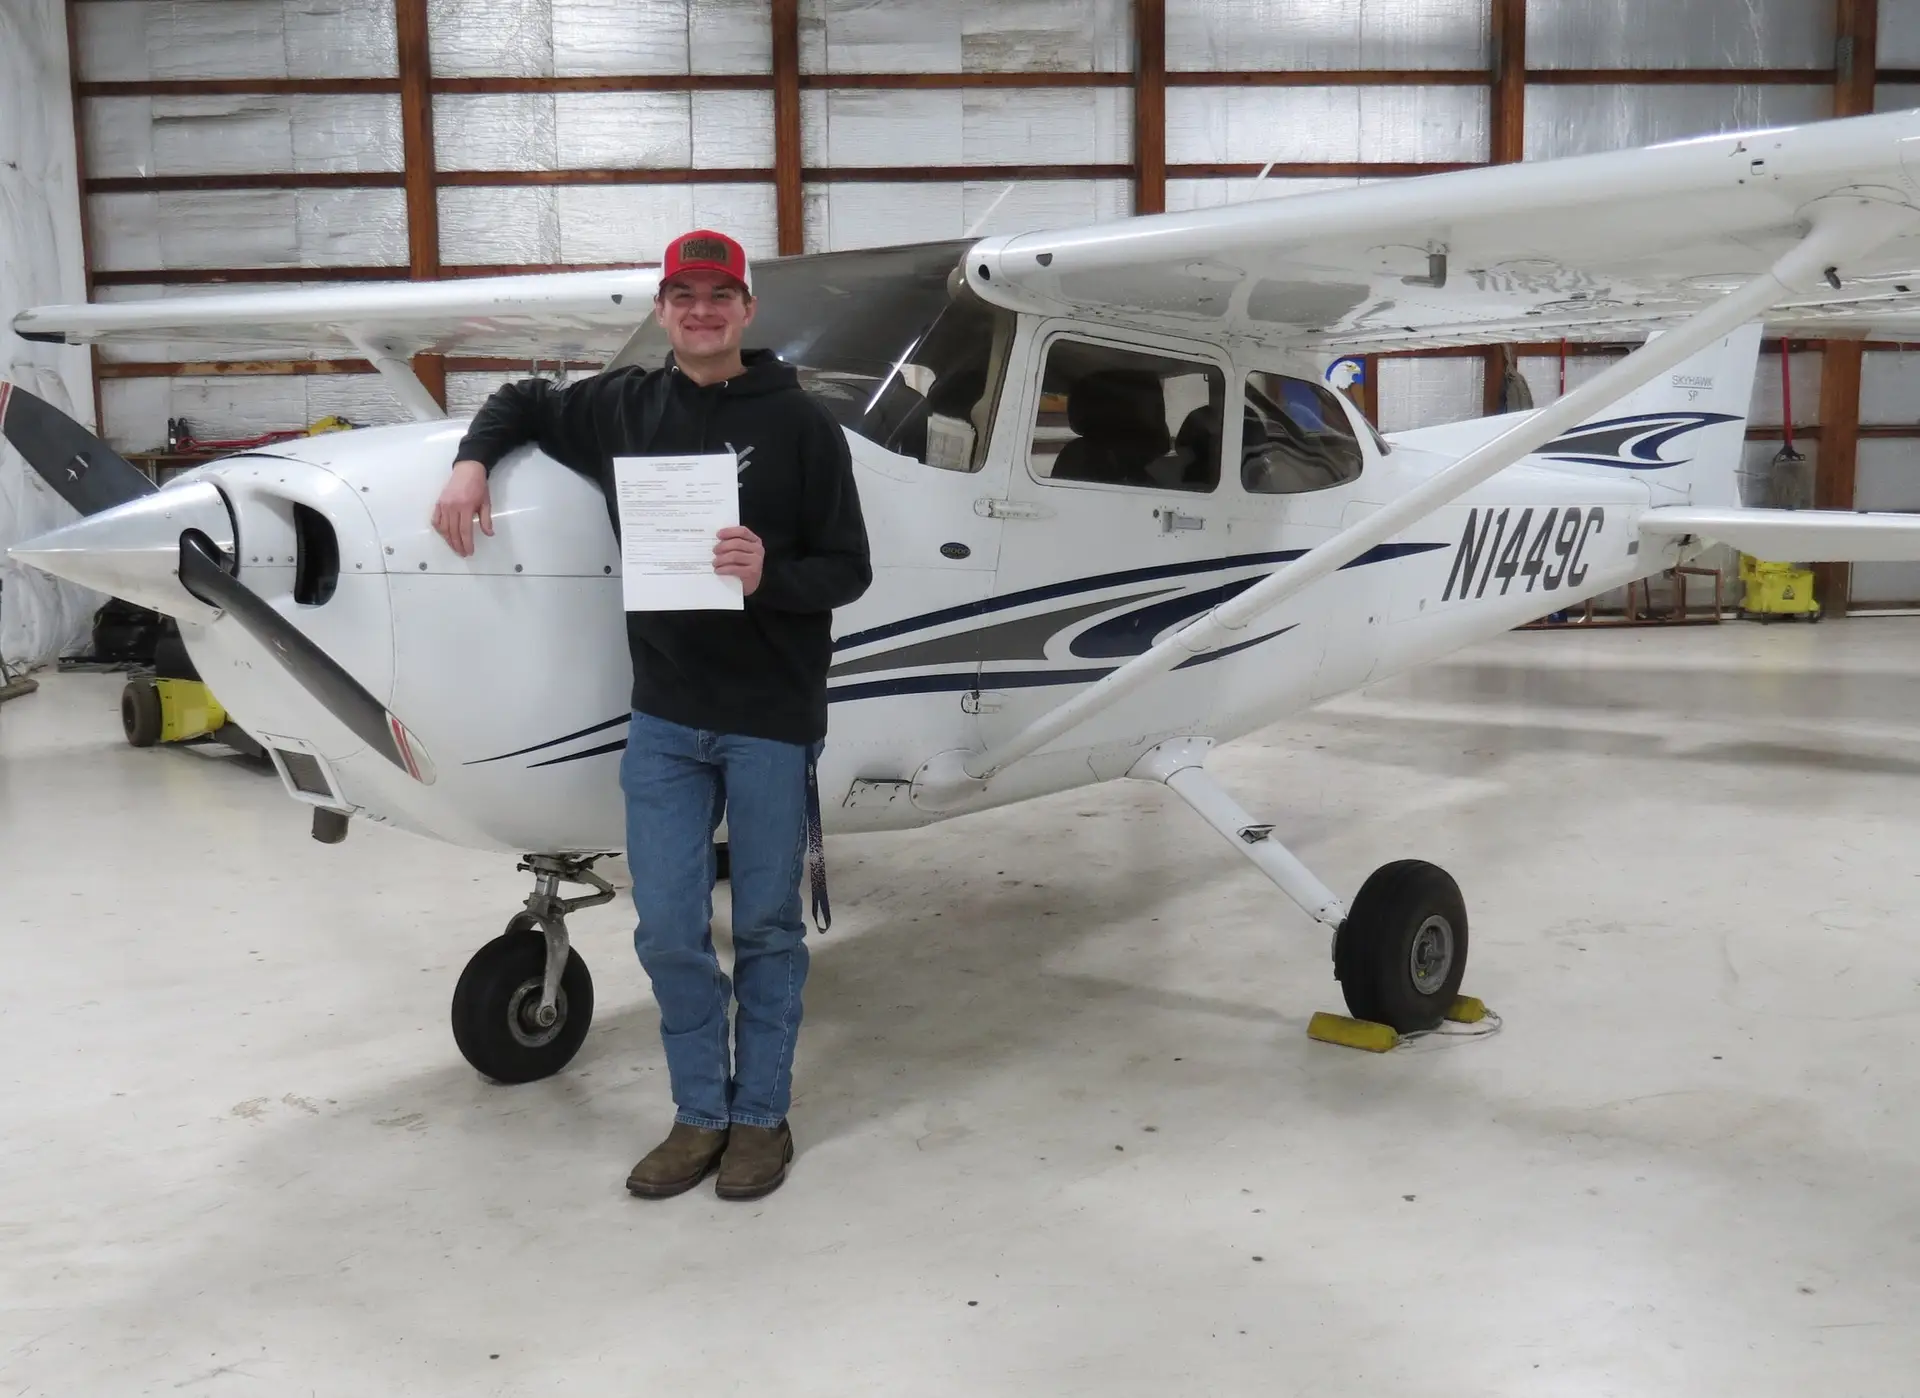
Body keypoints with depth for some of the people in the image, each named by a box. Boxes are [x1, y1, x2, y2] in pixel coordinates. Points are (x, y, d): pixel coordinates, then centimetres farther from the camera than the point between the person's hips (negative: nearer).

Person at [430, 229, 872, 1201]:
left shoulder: (800, 423, -4)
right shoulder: (624, 407, 6)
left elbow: (848, 570, -4)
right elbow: (523, 402, 23)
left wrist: (767, 574, -23)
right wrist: (472, 461, 3)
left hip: (772, 716, -3)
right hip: (664, 716, 3)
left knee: (765, 927, 9)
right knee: (668, 928, 6)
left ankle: (762, 1114, 23)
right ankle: (700, 1113, 22)